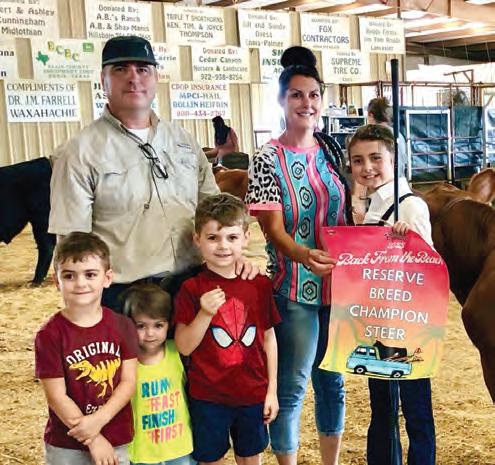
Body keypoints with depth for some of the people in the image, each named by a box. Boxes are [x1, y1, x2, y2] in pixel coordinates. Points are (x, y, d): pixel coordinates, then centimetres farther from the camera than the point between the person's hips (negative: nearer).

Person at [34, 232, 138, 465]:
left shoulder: (122, 326, -4)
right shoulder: (50, 334, -13)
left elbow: (129, 382, -5)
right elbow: (56, 396, -13)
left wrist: (99, 420, -17)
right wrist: (93, 439, -13)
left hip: (118, 441, 2)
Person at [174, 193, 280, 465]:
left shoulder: (259, 285, -2)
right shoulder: (192, 289, -9)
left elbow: (268, 339, 4)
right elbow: (184, 347, -10)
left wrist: (272, 390, 4)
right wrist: (204, 313, -25)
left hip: (253, 394, 2)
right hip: (208, 396, -2)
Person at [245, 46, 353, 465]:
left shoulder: (333, 151, 5)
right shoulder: (268, 160, -9)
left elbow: (347, 215, 12)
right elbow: (273, 229, -15)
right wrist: (302, 254, -34)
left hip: (338, 285, 5)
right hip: (294, 288, -5)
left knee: (333, 379, 17)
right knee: (292, 385, 2)